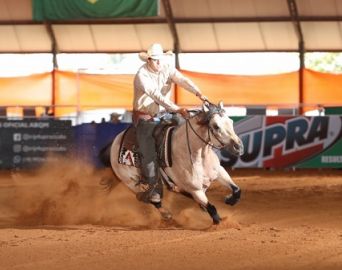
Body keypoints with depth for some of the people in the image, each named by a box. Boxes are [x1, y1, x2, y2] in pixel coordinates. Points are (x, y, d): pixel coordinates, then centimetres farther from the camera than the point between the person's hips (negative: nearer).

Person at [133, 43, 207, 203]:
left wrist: (198, 93, -37)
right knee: (149, 153, -12)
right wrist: (178, 109, -39)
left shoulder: (167, 69, -3)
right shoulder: (142, 76, -21)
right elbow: (157, 96, -31)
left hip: (163, 114, 6)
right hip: (145, 117, -6)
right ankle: (147, 189, -2)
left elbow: (182, 80, -19)